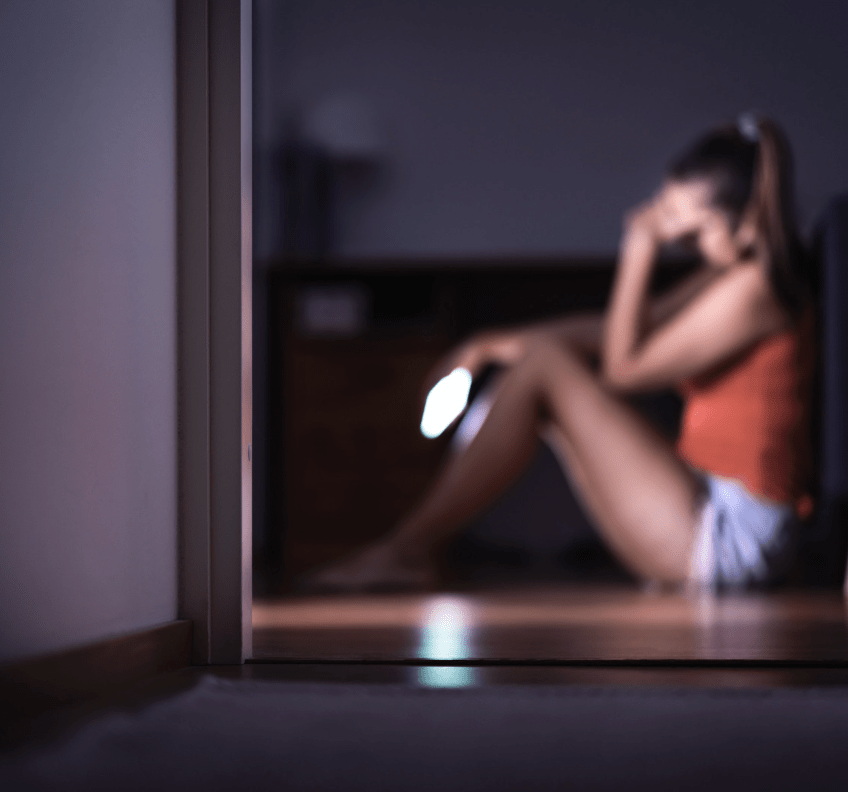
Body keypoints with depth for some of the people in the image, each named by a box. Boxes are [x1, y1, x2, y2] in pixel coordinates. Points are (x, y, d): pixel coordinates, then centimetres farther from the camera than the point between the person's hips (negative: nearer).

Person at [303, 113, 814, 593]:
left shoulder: (753, 286, -16)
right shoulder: (726, 277, 14)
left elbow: (624, 370, -14)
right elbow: (612, 332, 16)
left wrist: (639, 252, -11)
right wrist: (494, 345, 8)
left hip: (731, 540, -10)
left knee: (543, 366, -13)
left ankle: (408, 551, -8)